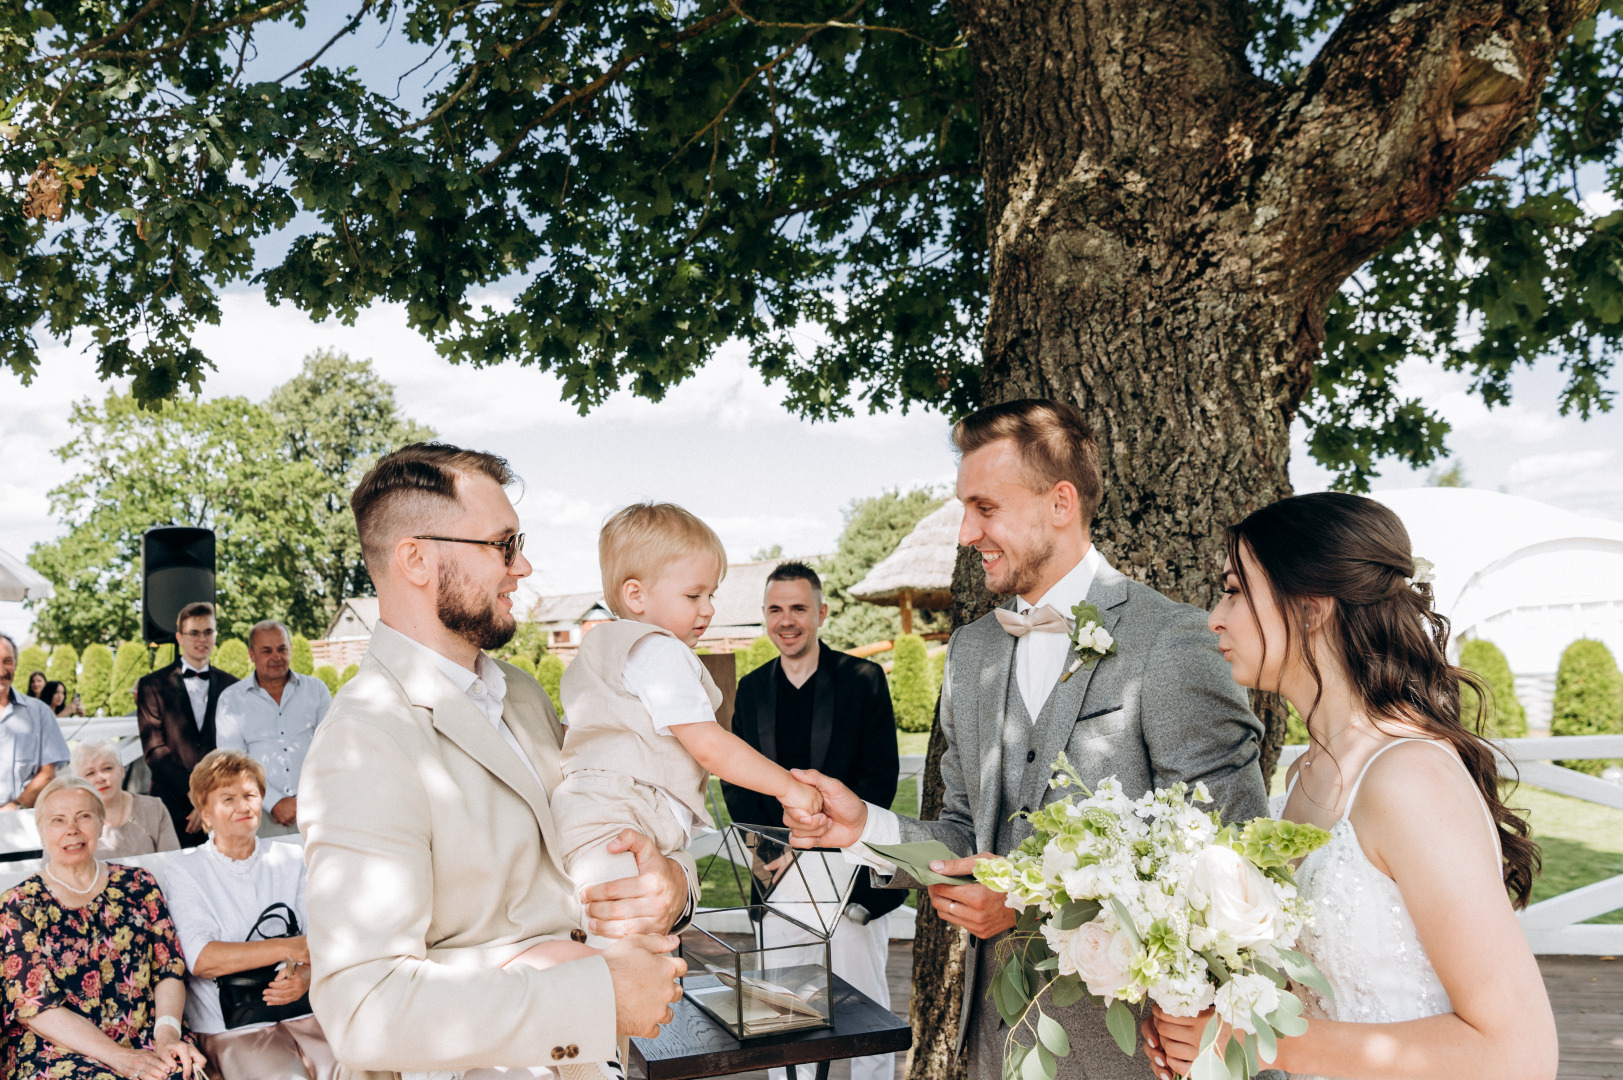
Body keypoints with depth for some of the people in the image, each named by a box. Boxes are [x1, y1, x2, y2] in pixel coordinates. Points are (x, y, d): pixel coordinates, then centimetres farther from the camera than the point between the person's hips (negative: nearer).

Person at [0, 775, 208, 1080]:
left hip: (146, 1043, 2)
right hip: (59, 1052, -2)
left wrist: (168, 1034, -12)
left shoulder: (137, 885, 11)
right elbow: (37, 1008, -5)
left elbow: (169, 970, 8)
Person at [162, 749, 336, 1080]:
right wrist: (287, 948, -15)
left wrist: (306, 977, -16)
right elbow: (200, 959, -8)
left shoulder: (292, 860, 15)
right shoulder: (187, 871, 6)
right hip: (231, 1027, -2)